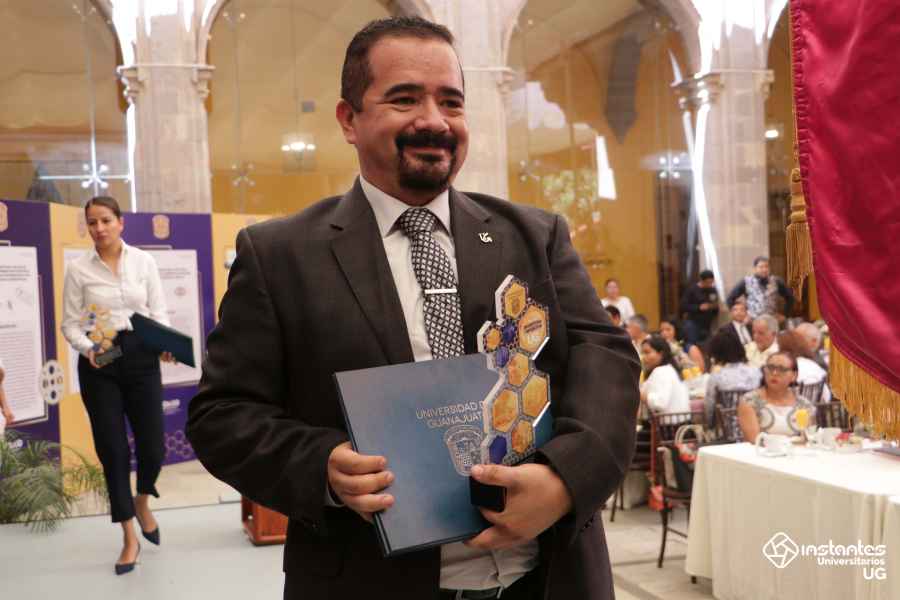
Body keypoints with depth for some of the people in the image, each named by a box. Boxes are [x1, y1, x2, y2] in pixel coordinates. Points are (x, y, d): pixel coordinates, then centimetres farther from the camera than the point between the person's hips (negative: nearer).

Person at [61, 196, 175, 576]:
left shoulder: (144, 261, 3)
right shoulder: (78, 269, -1)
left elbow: (159, 311, 3)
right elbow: (69, 323, 0)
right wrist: (87, 349, -19)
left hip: (141, 358, 1)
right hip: (99, 364, -1)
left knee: (152, 446, 0)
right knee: (112, 450, 1)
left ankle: (142, 503, 35)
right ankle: (129, 539, 14)